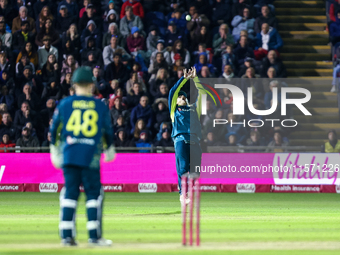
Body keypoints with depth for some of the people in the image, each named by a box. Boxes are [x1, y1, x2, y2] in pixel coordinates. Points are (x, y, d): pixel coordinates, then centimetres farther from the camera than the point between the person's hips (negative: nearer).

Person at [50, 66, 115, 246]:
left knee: (70, 193, 6)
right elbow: (108, 131, 10)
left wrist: (54, 150, 20)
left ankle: (67, 236, 2)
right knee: (94, 194, 3)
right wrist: (109, 150, 26)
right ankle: (94, 236, 0)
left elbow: (54, 130, 9)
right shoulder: (100, 106, 4)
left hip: (68, 155, 2)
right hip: (90, 156, -2)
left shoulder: (65, 104, 5)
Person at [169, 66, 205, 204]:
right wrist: (185, 78, 10)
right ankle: (182, 194, -20)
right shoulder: (175, 109, 22)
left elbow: (202, 93, 25)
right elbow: (173, 92, 12)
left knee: (195, 170, -5)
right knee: (183, 167, -17)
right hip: (180, 139, -3)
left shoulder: (194, 109, 28)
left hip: (194, 141, 3)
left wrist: (195, 78, 18)